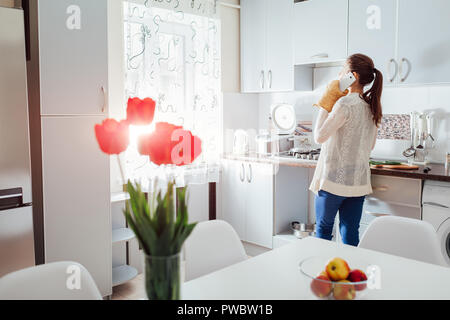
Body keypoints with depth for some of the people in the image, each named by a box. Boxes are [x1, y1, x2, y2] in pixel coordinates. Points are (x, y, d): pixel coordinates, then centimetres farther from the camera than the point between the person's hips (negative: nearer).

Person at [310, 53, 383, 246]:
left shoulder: (345, 104, -17)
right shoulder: (372, 106, 8)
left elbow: (319, 136, -14)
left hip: (335, 178, -7)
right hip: (359, 179, 7)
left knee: (323, 228, 11)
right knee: (351, 233, 11)